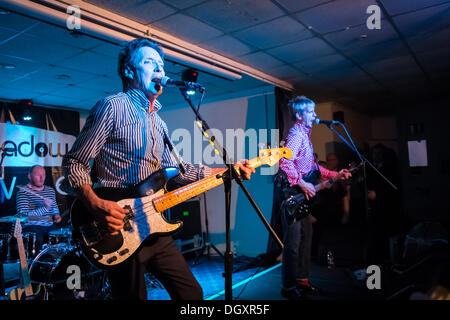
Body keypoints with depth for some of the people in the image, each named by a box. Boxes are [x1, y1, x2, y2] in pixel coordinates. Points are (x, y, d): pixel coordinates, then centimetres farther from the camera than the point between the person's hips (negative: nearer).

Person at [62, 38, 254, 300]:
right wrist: (96, 205, -25)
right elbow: (74, 163, -9)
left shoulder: (158, 122, 16)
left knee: (192, 293, 13)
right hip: (122, 231, -7)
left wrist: (229, 171, 10)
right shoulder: (112, 107, -8)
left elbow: (177, 168, 17)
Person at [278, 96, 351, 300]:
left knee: (306, 236, 17)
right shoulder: (296, 134, -14)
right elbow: (285, 161, -29)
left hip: (303, 194, 11)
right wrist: (302, 184, -27)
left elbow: (312, 166, 24)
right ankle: (289, 287, 8)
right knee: (293, 241, -4)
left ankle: (302, 279, 31)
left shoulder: (305, 134, 18)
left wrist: (334, 175, 19)